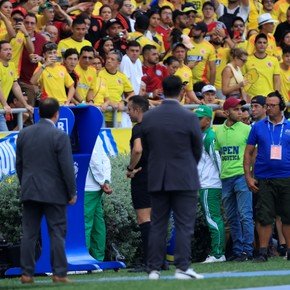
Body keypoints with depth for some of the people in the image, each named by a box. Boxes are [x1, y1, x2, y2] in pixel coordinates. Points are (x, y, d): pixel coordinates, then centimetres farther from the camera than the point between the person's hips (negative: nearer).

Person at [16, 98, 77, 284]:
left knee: (29, 234, 6)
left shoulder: (24, 134, 6)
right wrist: (72, 193, -4)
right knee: (57, 233, 0)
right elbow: (67, 167, -12)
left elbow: (19, 164, 12)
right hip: (54, 192, -4)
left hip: (30, 191, 5)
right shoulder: (59, 136, -11)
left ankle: (27, 274, 4)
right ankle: (59, 274, -2)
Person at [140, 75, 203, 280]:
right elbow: (198, 148, -1)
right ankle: (182, 268, -7)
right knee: (184, 225, -1)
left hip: (157, 178, 4)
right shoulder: (189, 118, -10)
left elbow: (146, 146, 7)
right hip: (184, 179, -4)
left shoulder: (148, 117, -1)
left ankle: (154, 269, 6)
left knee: (157, 225, 8)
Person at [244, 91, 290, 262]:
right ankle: (263, 252, 5)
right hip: (263, 180, 0)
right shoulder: (258, 127, 7)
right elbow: (249, 152, 9)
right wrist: (248, 176, 1)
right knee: (264, 217, -1)